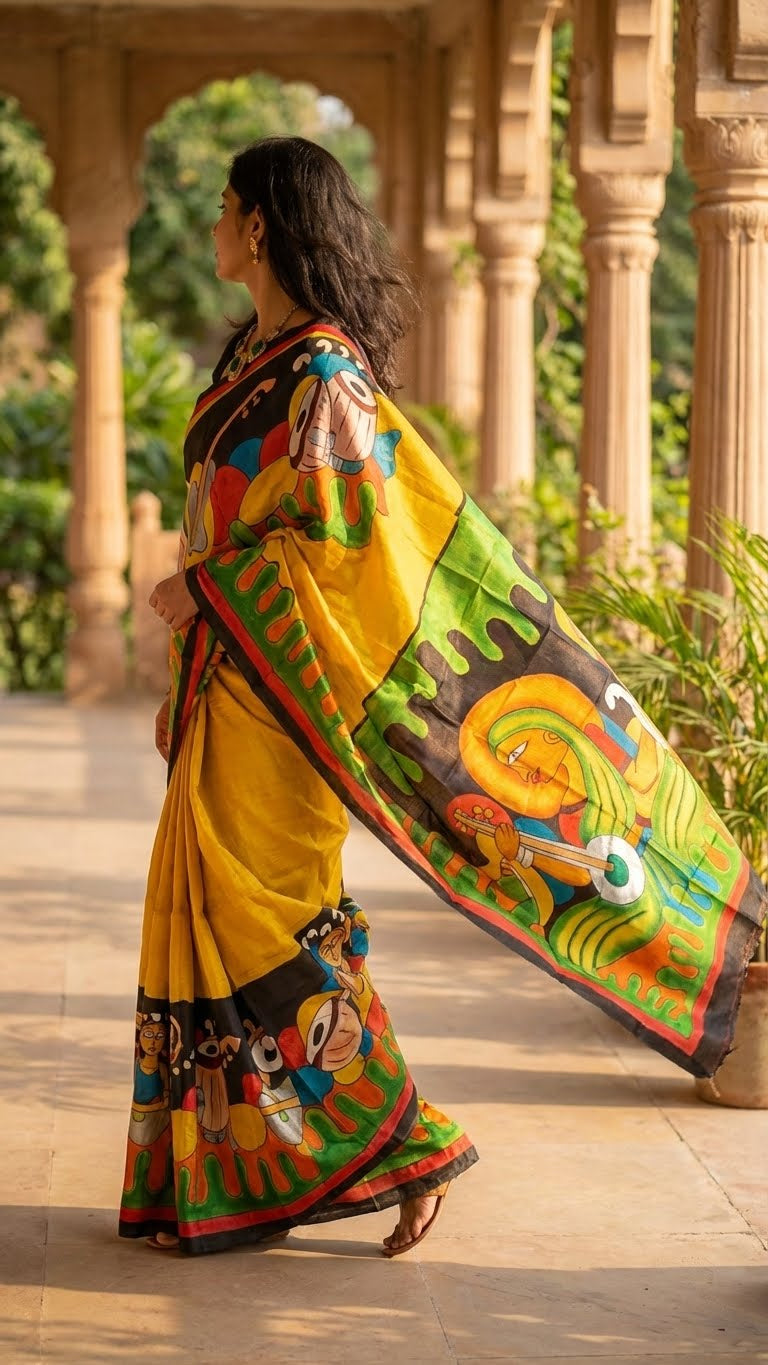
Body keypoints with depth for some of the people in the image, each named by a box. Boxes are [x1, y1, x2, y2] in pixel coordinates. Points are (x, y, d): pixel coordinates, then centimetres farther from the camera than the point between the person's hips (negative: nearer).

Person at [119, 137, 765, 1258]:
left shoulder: (323, 375, -16)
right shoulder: (258, 356, 13)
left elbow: (339, 538, -22)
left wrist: (201, 591, -15)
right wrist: (183, 683, 20)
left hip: (279, 691, -9)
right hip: (228, 684, 9)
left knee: (263, 929, -7)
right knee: (206, 914, 10)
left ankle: (407, 1149, 2)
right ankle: (215, 1189, 18)